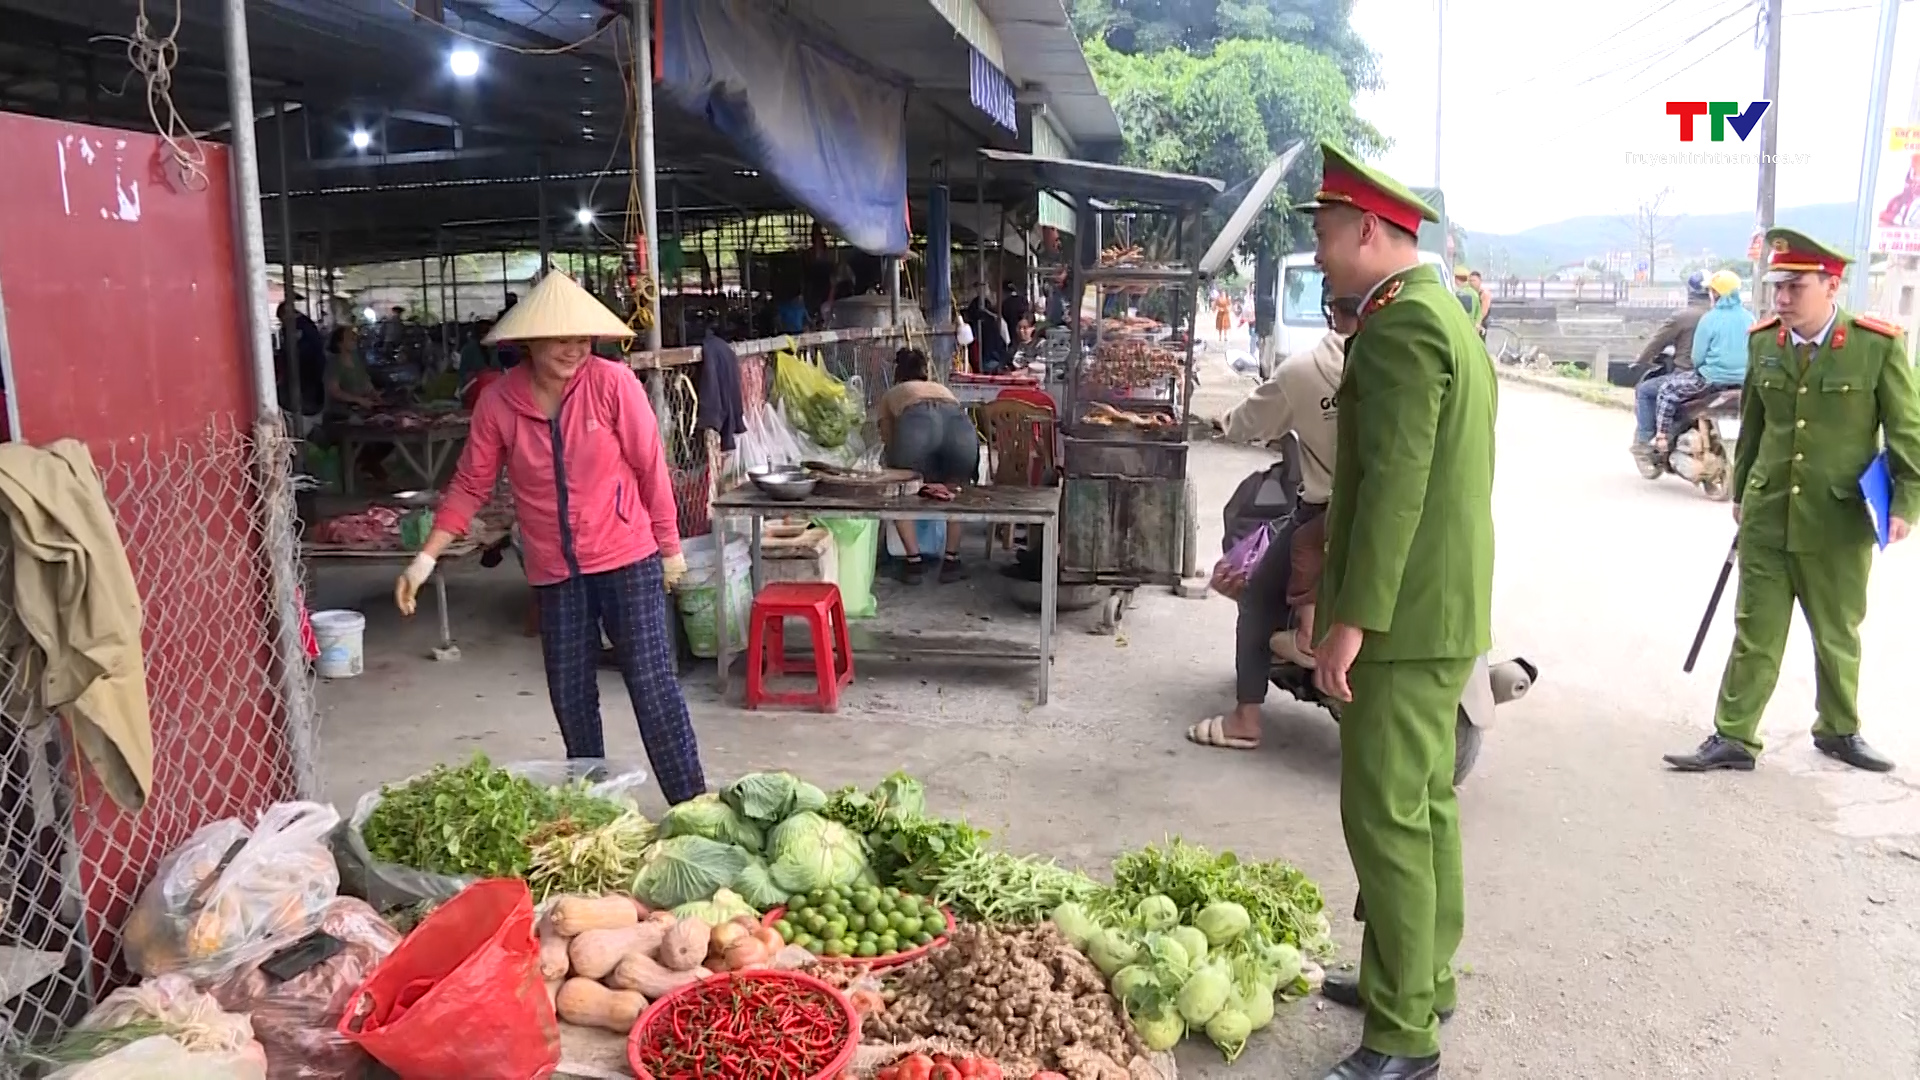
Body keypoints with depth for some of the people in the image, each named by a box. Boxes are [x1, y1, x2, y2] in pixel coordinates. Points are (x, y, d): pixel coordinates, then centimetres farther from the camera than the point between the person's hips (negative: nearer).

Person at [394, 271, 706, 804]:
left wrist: (669, 547, 0)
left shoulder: (612, 382, -12)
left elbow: (650, 466, -5)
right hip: (555, 572, 3)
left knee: (652, 685, -1)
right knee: (570, 697, 11)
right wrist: (426, 556, -4)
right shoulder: (498, 402, -5)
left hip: (627, 560, -3)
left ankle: (691, 804, 10)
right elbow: (470, 486, 3)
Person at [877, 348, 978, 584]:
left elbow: (889, 443, 38)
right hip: (959, 423, 2)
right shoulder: (943, 389, 44)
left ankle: (914, 559, 16)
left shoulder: (890, 395, 38)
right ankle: (951, 559, 25)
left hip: (915, 424, -2)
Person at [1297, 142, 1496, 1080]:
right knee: (1425, 805, 18)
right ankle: (1424, 977, 32)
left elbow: (1395, 483, -23)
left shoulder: (1399, 323, -16)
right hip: (1441, 609, 11)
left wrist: (1351, 617, -22)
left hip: (1404, 616, -11)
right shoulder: (1442, 314, 16)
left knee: (1385, 817, -5)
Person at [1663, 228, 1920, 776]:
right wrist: (1740, 492, 17)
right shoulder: (1762, 341, 1)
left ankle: (1839, 730, 35)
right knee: (1754, 634, 6)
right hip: (1766, 518, 2)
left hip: (1840, 525, -2)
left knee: (1838, 636, 15)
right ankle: (1732, 738, 13)